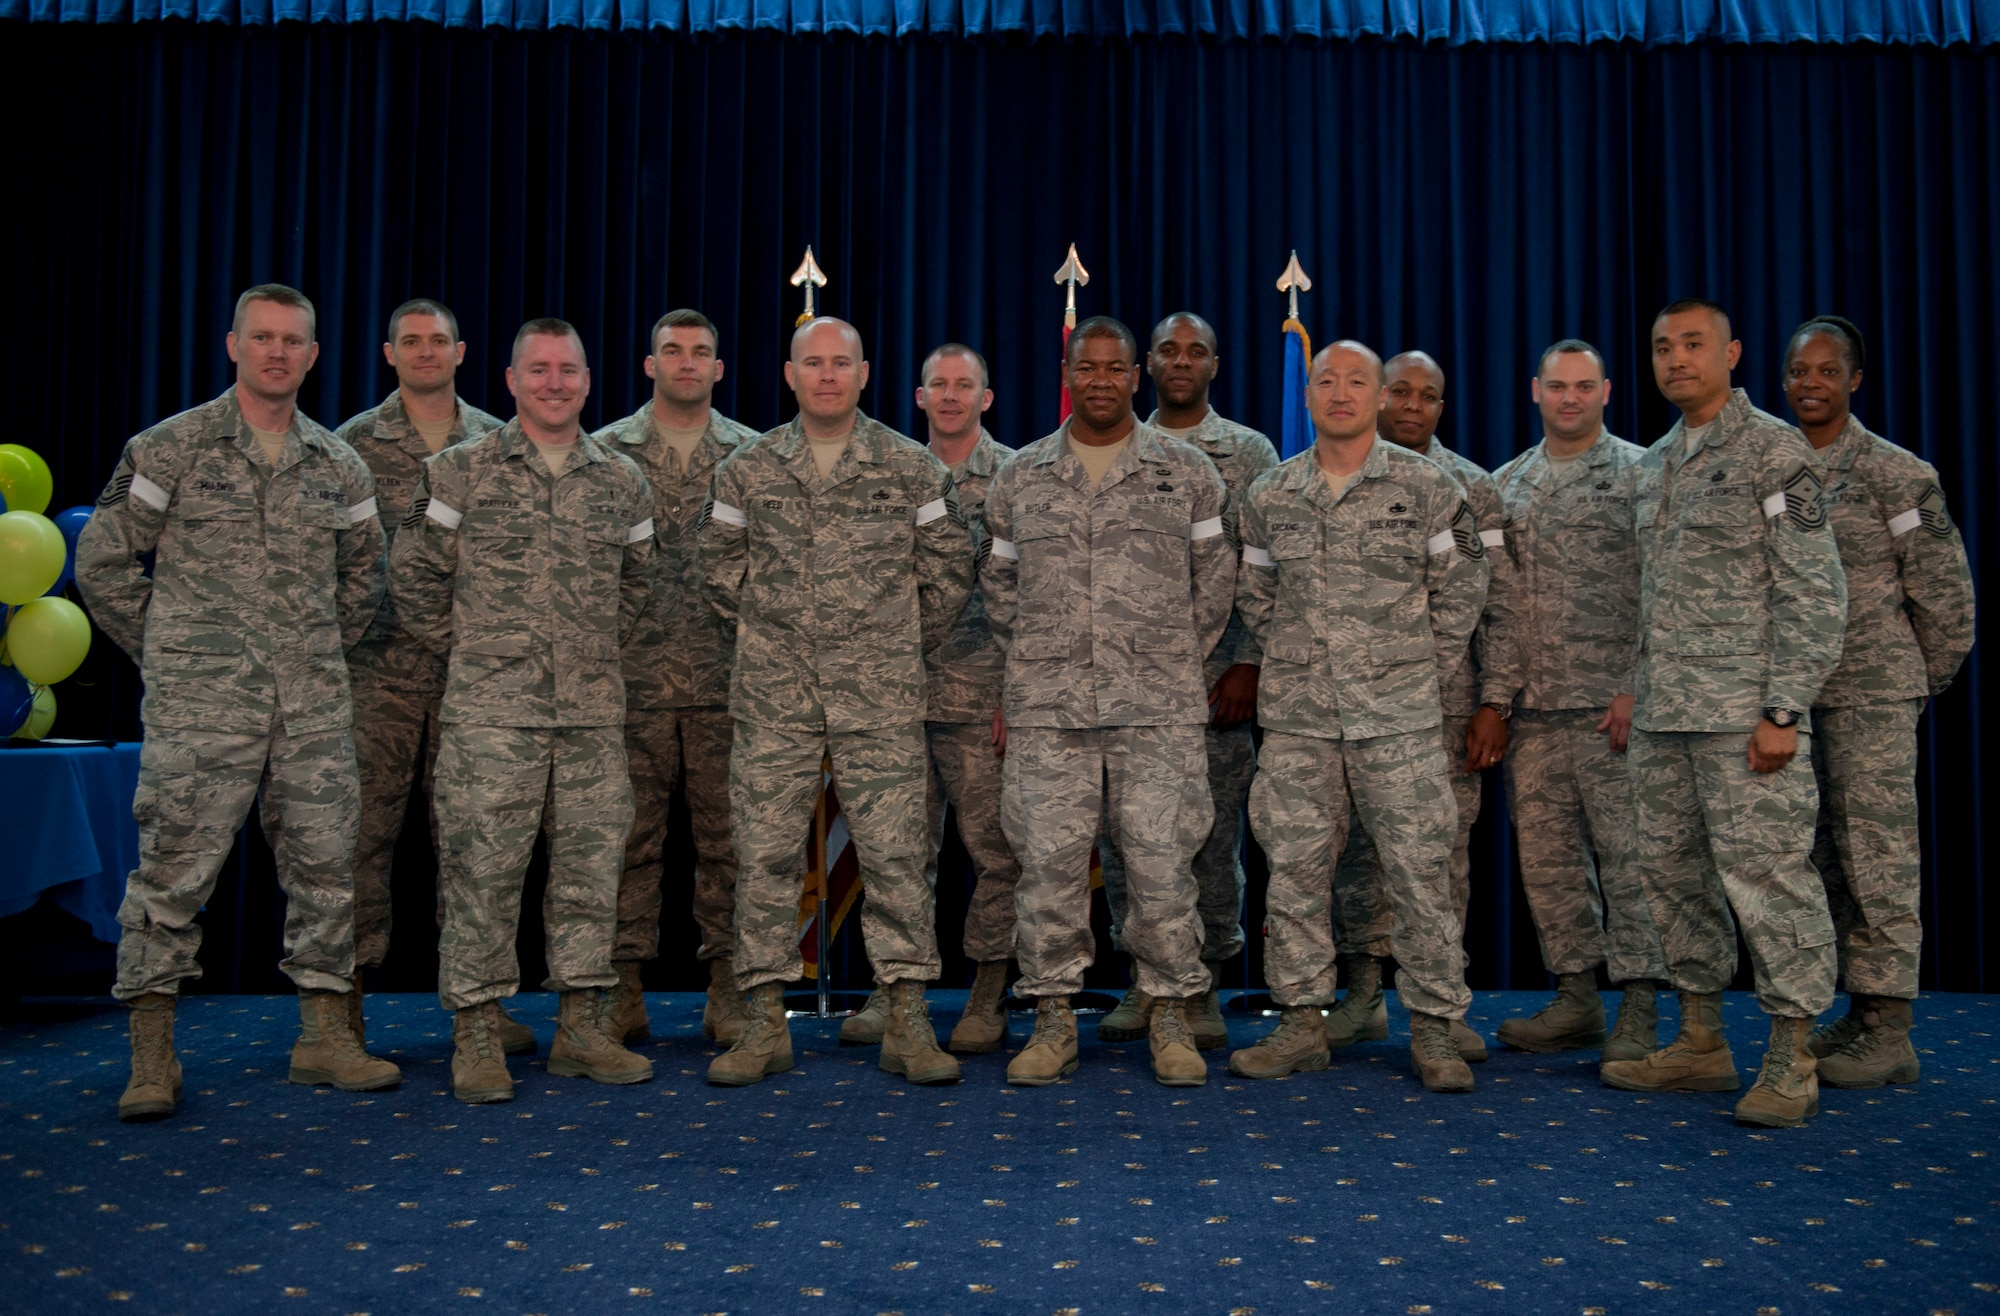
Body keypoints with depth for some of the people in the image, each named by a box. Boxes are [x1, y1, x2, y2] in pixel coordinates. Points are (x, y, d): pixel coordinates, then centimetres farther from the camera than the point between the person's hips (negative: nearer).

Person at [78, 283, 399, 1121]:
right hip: (200, 706, -4)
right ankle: (151, 1057, 10)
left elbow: (362, 574, 23)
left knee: (324, 863, 6)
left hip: (314, 709, 4)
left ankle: (325, 1036, 17)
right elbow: (102, 560, 3)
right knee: (173, 870, -2)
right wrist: (165, 652, 4)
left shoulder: (338, 465, 11)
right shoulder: (170, 448, 0)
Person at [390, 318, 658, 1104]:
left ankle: (583, 1029, 17)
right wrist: (464, 653, 4)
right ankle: (477, 1035, 9)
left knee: (591, 868, 6)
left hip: (594, 713, 3)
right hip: (491, 712, -3)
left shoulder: (622, 480, 10)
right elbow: (413, 576, 4)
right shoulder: (461, 472, 1)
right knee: (482, 871, -2)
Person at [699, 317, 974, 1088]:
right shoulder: (747, 470, 6)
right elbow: (720, 571, 16)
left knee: (894, 850, -2)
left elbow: (950, 569, 10)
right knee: (765, 851, 2)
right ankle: (766, 1022, 13)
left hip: (881, 699, -1)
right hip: (773, 697, 1)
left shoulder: (912, 469, 3)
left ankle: (908, 1022, 7)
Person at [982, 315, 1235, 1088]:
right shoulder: (1021, 477, 11)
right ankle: (1052, 1019, 13)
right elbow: (998, 582, 18)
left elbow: (1214, 575, 13)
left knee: (1162, 861, 0)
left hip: (1160, 708, -1)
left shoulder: (1186, 473, 8)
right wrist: (1034, 658, 12)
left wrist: (1180, 659, 8)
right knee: (1048, 859, 1)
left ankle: (1171, 1018, 13)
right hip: (1047, 707, 1)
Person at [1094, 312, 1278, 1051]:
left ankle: (1203, 988, 15)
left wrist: (1249, 665, -8)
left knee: (1214, 837, 2)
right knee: (1124, 832, 4)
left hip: (1215, 678, -2)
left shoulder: (1251, 453, 6)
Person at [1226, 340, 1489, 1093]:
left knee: (1419, 872, 0)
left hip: (1399, 719, -2)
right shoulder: (1269, 497, 9)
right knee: (1294, 870, 6)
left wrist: (1422, 668, 4)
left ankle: (1434, 1028, 12)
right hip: (1297, 719, 3)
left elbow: (1461, 588, 6)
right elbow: (1253, 597, 18)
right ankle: (1302, 1021, 18)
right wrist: (1291, 662, 11)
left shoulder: (1426, 488, 1)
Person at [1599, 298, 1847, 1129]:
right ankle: (1701, 1043, 23)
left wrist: (1784, 710, -17)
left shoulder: (1774, 451, -6)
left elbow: (1815, 591, -11)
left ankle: (1790, 1060, 7)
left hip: (1742, 713, -8)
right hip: (1662, 716, 8)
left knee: (1767, 876, -4)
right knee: (1673, 875, 11)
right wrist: (1637, 687, 14)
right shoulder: (1653, 464, 16)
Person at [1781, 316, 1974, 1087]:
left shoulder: (1895, 473, -5)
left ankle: (1890, 1031, 3)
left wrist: (1922, 680, 2)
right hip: (1797, 696, 6)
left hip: (1873, 695, -6)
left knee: (1878, 856, -5)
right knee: (1826, 859, 11)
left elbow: (1945, 589, -4)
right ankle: (1859, 1015, 21)